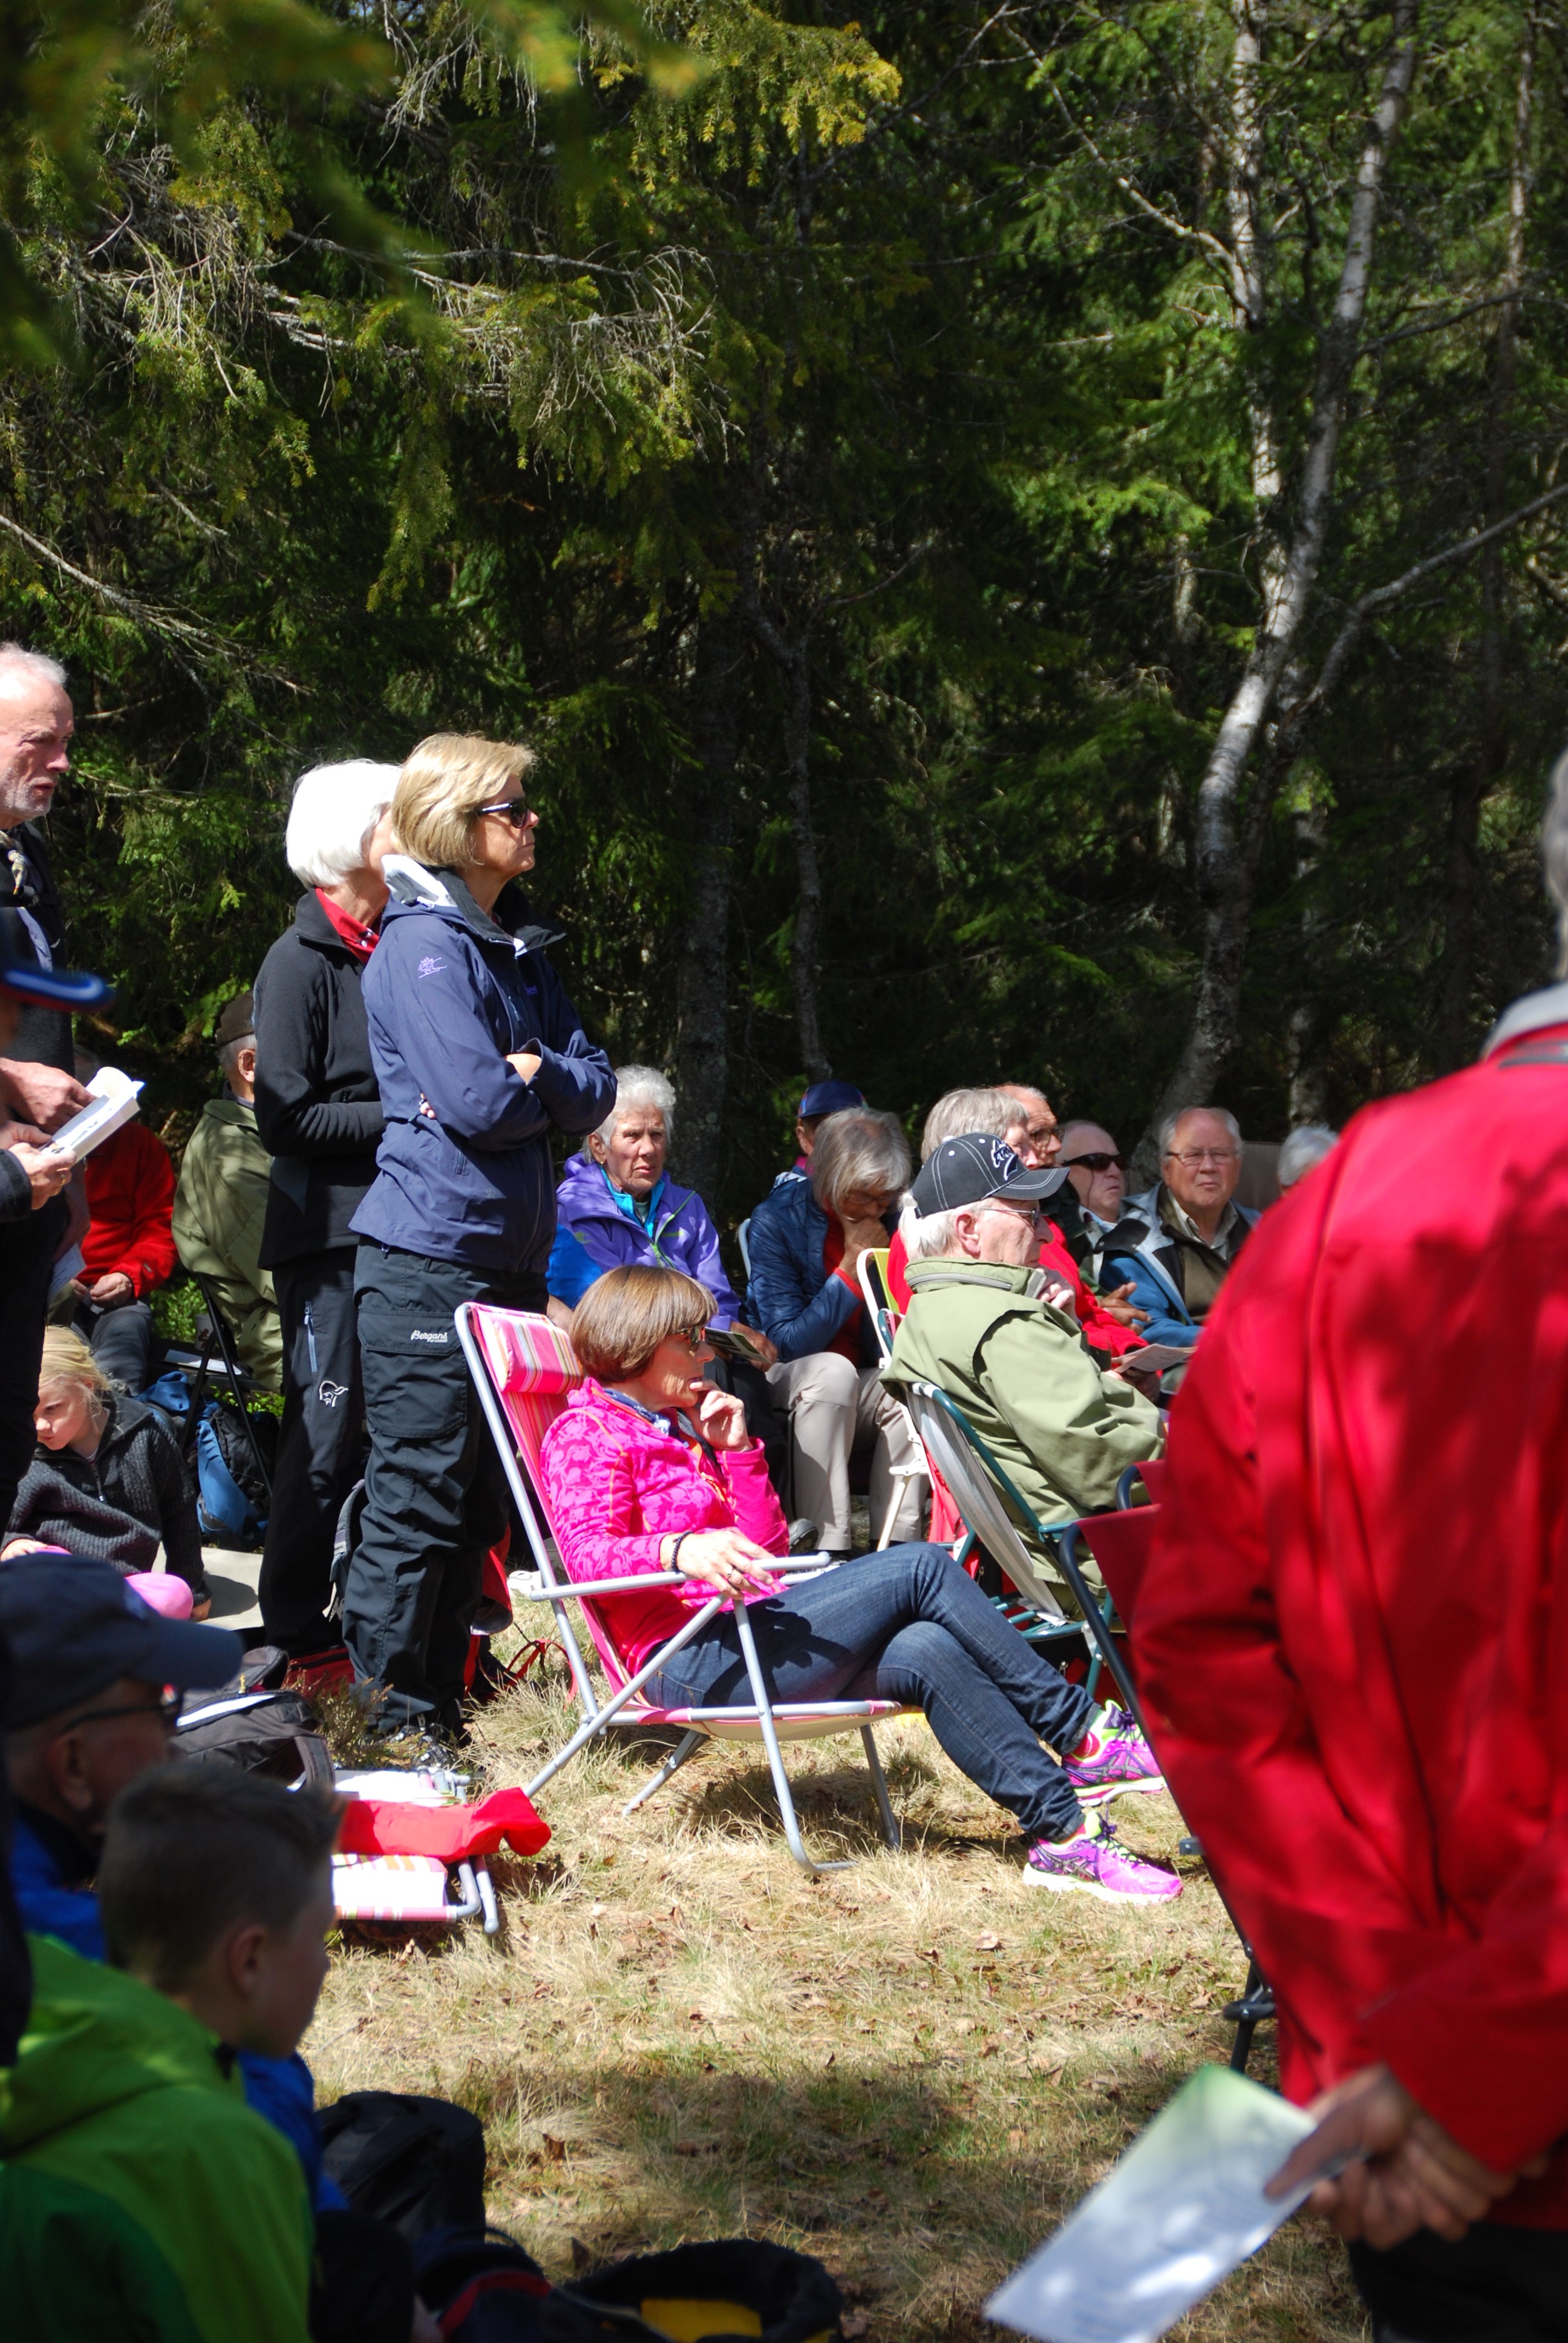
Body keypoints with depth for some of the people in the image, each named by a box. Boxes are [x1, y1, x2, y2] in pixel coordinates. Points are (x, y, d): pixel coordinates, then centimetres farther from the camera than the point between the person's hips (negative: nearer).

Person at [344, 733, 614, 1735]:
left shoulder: (521, 951, 16)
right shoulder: (424, 945, -10)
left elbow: (595, 1090, 9)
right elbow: (479, 1101, -20)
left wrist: (535, 1073, -11)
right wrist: (546, 1087, -1)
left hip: (512, 1256, 9)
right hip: (433, 1253, -9)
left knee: (479, 1502, 13)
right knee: (420, 1498, -6)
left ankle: (439, 1714, 22)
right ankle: (387, 1722, 1)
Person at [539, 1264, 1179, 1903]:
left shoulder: (681, 1427, 26)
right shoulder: (587, 1431, 0)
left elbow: (766, 1548, 21)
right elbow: (589, 1554, -19)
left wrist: (737, 1451, 10)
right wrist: (680, 1551, -37)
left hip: (752, 1634, 9)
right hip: (689, 1661, -9)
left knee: (924, 1652, -19)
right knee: (922, 1569, -20)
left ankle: (1063, 1832, -23)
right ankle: (1084, 1736, -18)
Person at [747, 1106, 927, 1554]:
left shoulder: (896, 1222, 2)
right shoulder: (777, 1219, -10)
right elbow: (787, 1342, -14)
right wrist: (851, 1270, -17)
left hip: (864, 1389, 4)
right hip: (787, 1382, -4)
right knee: (833, 1371, -35)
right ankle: (826, 1547, -38)